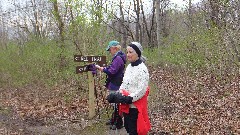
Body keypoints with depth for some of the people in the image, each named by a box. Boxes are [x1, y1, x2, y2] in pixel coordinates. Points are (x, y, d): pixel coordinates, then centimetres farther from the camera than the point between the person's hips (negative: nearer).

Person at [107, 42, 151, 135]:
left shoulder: (142, 69, -17)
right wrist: (119, 95, -4)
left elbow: (142, 90, -21)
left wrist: (128, 99, -25)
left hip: (136, 106, -8)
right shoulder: (129, 67, 9)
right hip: (126, 106, 8)